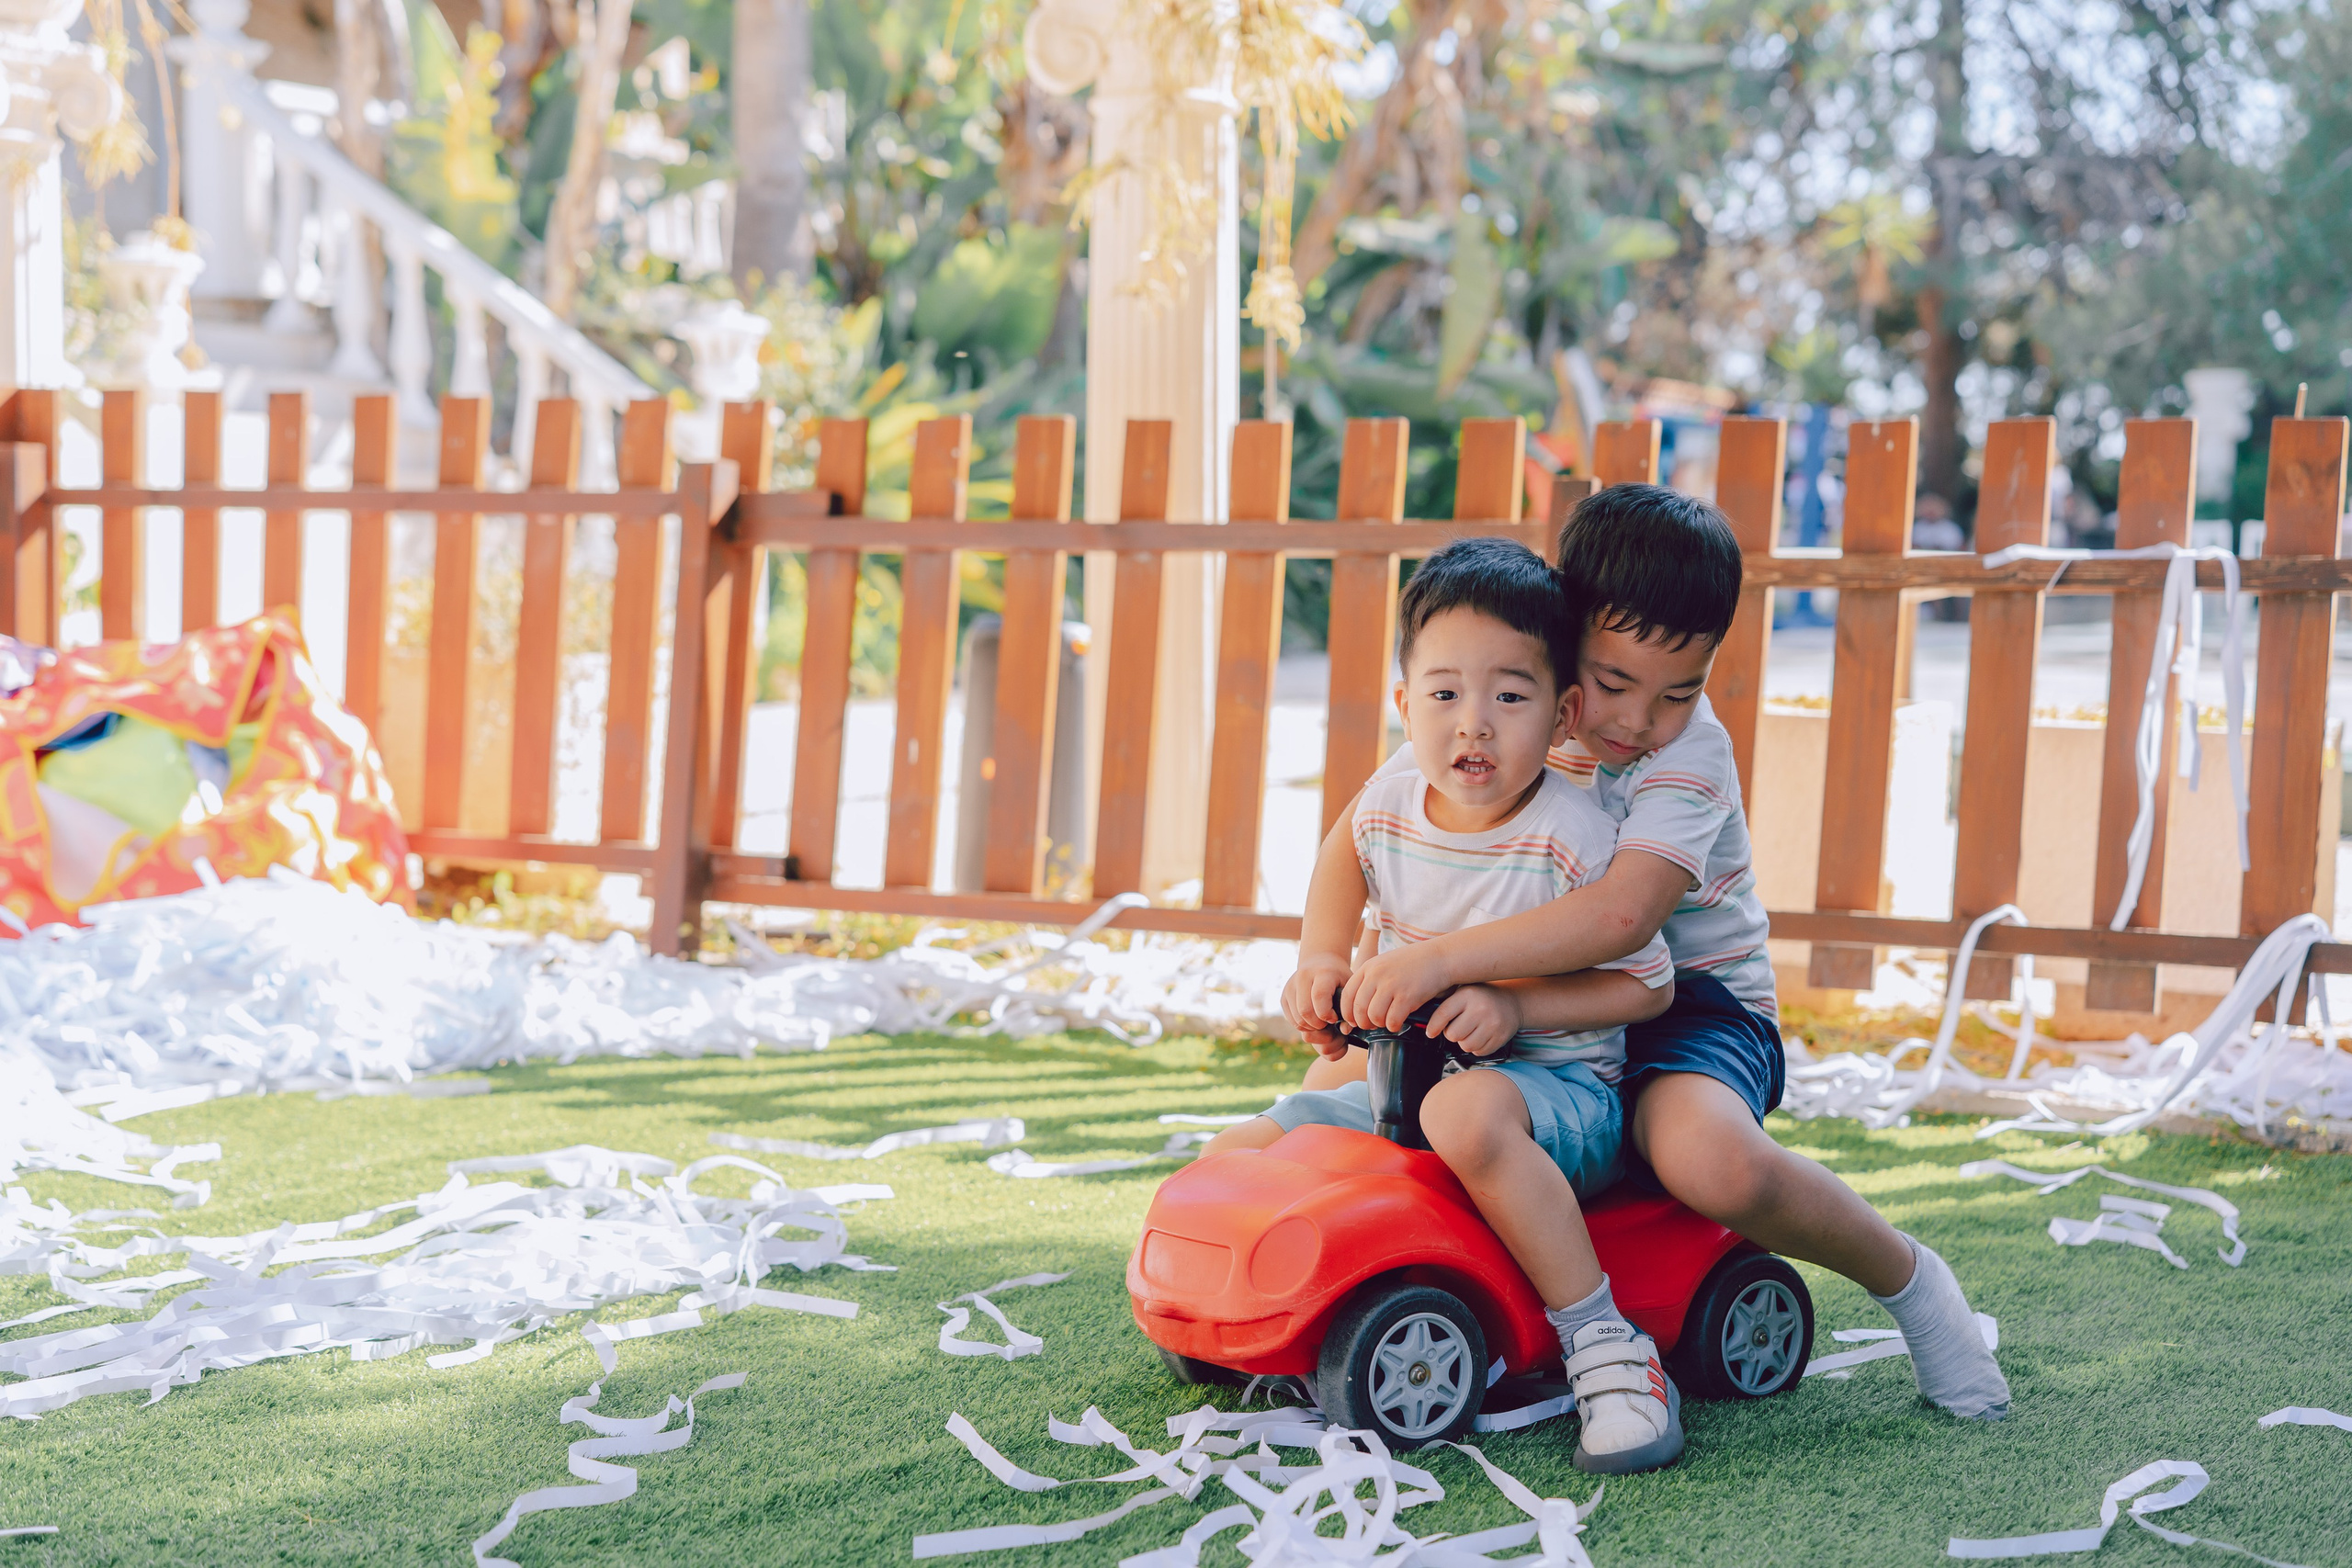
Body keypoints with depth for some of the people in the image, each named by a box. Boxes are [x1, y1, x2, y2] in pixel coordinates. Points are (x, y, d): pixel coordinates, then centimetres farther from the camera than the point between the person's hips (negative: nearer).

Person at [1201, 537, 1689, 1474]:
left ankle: (1606, 1348, -33)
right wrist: (1319, 961, 9)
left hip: (1564, 1090, -7)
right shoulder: (1387, 809, -2)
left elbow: (1648, 986, -13)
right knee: (1239, 1152, -1)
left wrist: (1516, 1005, -24)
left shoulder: (1575, 842, -18)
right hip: (1404, 1087, 7)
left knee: (1468, 1113, -42)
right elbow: (1344, 864, 24)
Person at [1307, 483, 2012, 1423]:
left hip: (1695, 1002, -5)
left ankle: (1905, 1276, -8)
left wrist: (1444, 958, -45)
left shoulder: (1689, 751, -21)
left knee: (1711, 1157, -37)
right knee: (1341, 1082, -8)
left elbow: (1623, 914, -38)